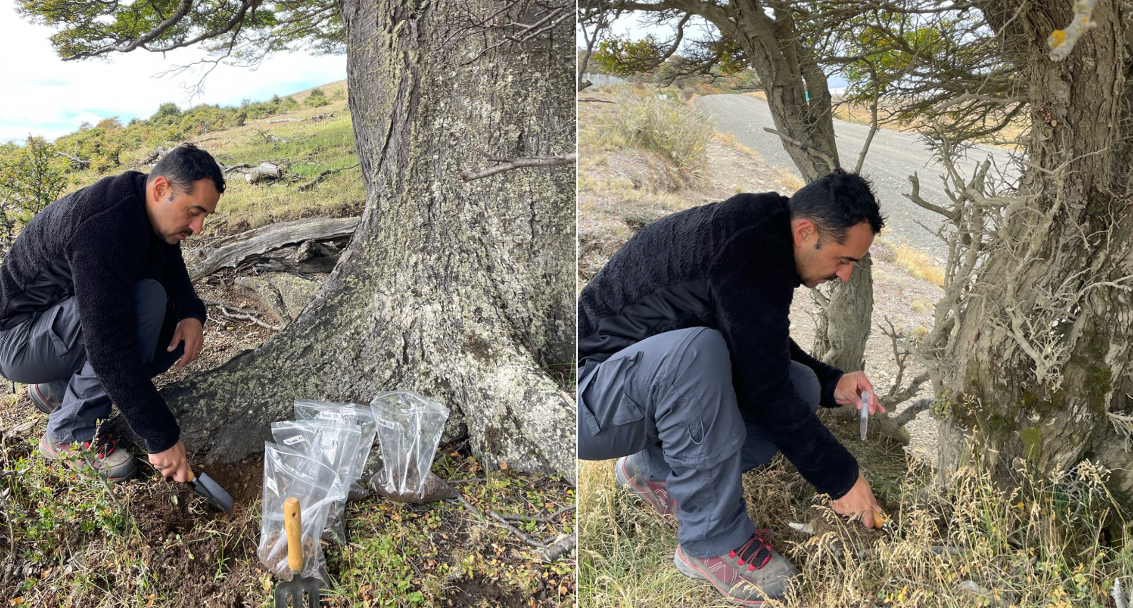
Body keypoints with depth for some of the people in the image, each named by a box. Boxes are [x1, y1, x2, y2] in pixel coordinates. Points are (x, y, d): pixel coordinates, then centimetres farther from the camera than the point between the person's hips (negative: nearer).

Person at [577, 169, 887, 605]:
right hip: (590, 401, -9)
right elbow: (765, 391, -24)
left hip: (652, 385, 9)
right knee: (695, 350, -38)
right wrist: (839, 477, -13)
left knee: (802, 387, -1)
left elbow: (767, 349, 18)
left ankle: (653, 468, 10)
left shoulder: (761, 230, 3)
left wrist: (832, 384, 4)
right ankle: (714, 540, -17)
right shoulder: (746, 252, -26)